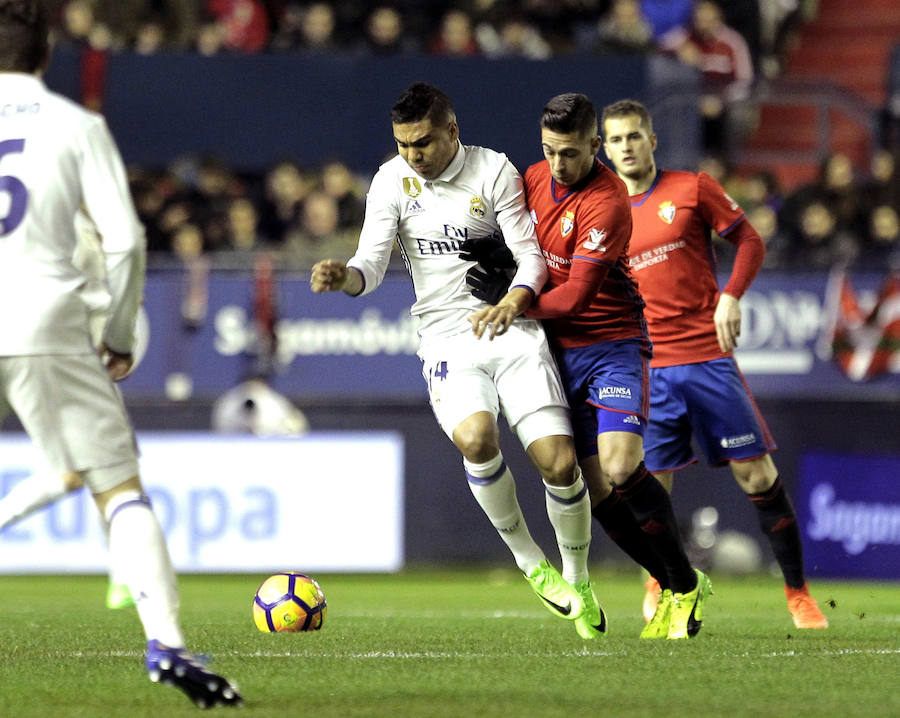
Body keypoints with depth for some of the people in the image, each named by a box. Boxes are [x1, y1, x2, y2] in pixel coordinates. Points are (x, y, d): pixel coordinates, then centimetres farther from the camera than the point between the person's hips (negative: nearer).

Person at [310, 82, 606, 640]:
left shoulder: (494, 171, -2)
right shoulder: (393, 180, 1)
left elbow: (531, 254, -4)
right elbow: (371, 268, -5)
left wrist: (515, 300, -25)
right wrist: (342, 277, -28)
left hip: (513, 329, 0)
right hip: (447, 337, 0)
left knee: (559, 463, -13)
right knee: (476, 438, -30)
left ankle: (578, 579, 13)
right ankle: (529, 561, -6)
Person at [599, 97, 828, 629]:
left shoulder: (693, 189, 2)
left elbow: (749, 240, 6)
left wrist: (731, 297, -8)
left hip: (708, 354, -2)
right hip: (647, 367, 2)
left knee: (756, 473, -3)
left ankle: (799, 594, 6)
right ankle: (660, 589, 20)